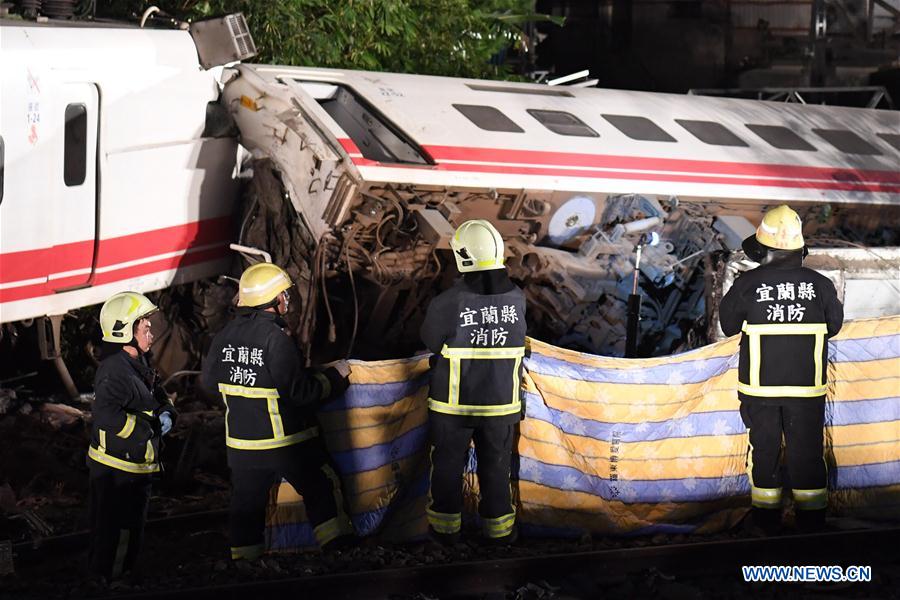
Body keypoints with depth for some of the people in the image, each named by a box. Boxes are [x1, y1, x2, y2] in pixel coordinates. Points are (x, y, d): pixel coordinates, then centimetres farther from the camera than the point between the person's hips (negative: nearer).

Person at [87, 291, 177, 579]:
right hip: (116, 468, -10)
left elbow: (158, 395, 22)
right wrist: (149, 426, -22)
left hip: (135, 467, 10)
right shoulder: (115, 371, -23)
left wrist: (166, 413, -1)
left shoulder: (139, 364, 10)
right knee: (116, 534, -3)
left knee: (132, 530, 21)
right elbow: (106, 414, -32)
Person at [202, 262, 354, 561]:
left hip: (241, 441, 6)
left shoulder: (225, 335, 1)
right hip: (286, 440, -6)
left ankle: (243, 555, 15)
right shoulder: (275, 339, -20)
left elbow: (210, 381, 12)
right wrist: (335, 377, -8)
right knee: (321, 486, 10)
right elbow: (299, 390, -21)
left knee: (247, 497, 13)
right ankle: (335, 538, 13)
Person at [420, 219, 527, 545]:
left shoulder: (447, 303, -21)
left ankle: (445, 526, 24)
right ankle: (499, 526, 26)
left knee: (448, 464, 14)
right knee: (496, 467, 17)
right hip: (501, 403, 2)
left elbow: (430, 341, -5)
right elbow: (517, 340, 0)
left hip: (453, 404, -2)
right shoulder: (516, 298, -12)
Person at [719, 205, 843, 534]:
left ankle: (766, 516, 20)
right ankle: (812, 519, 15)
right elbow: (833, 324, 6)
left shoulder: (747, 284, -12)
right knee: (807, 449, 10)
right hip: (808, 384, 0)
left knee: (764, 446, 13)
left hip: (760, 384, 0)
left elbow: (728, 324, 2)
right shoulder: (819, 284, -9)